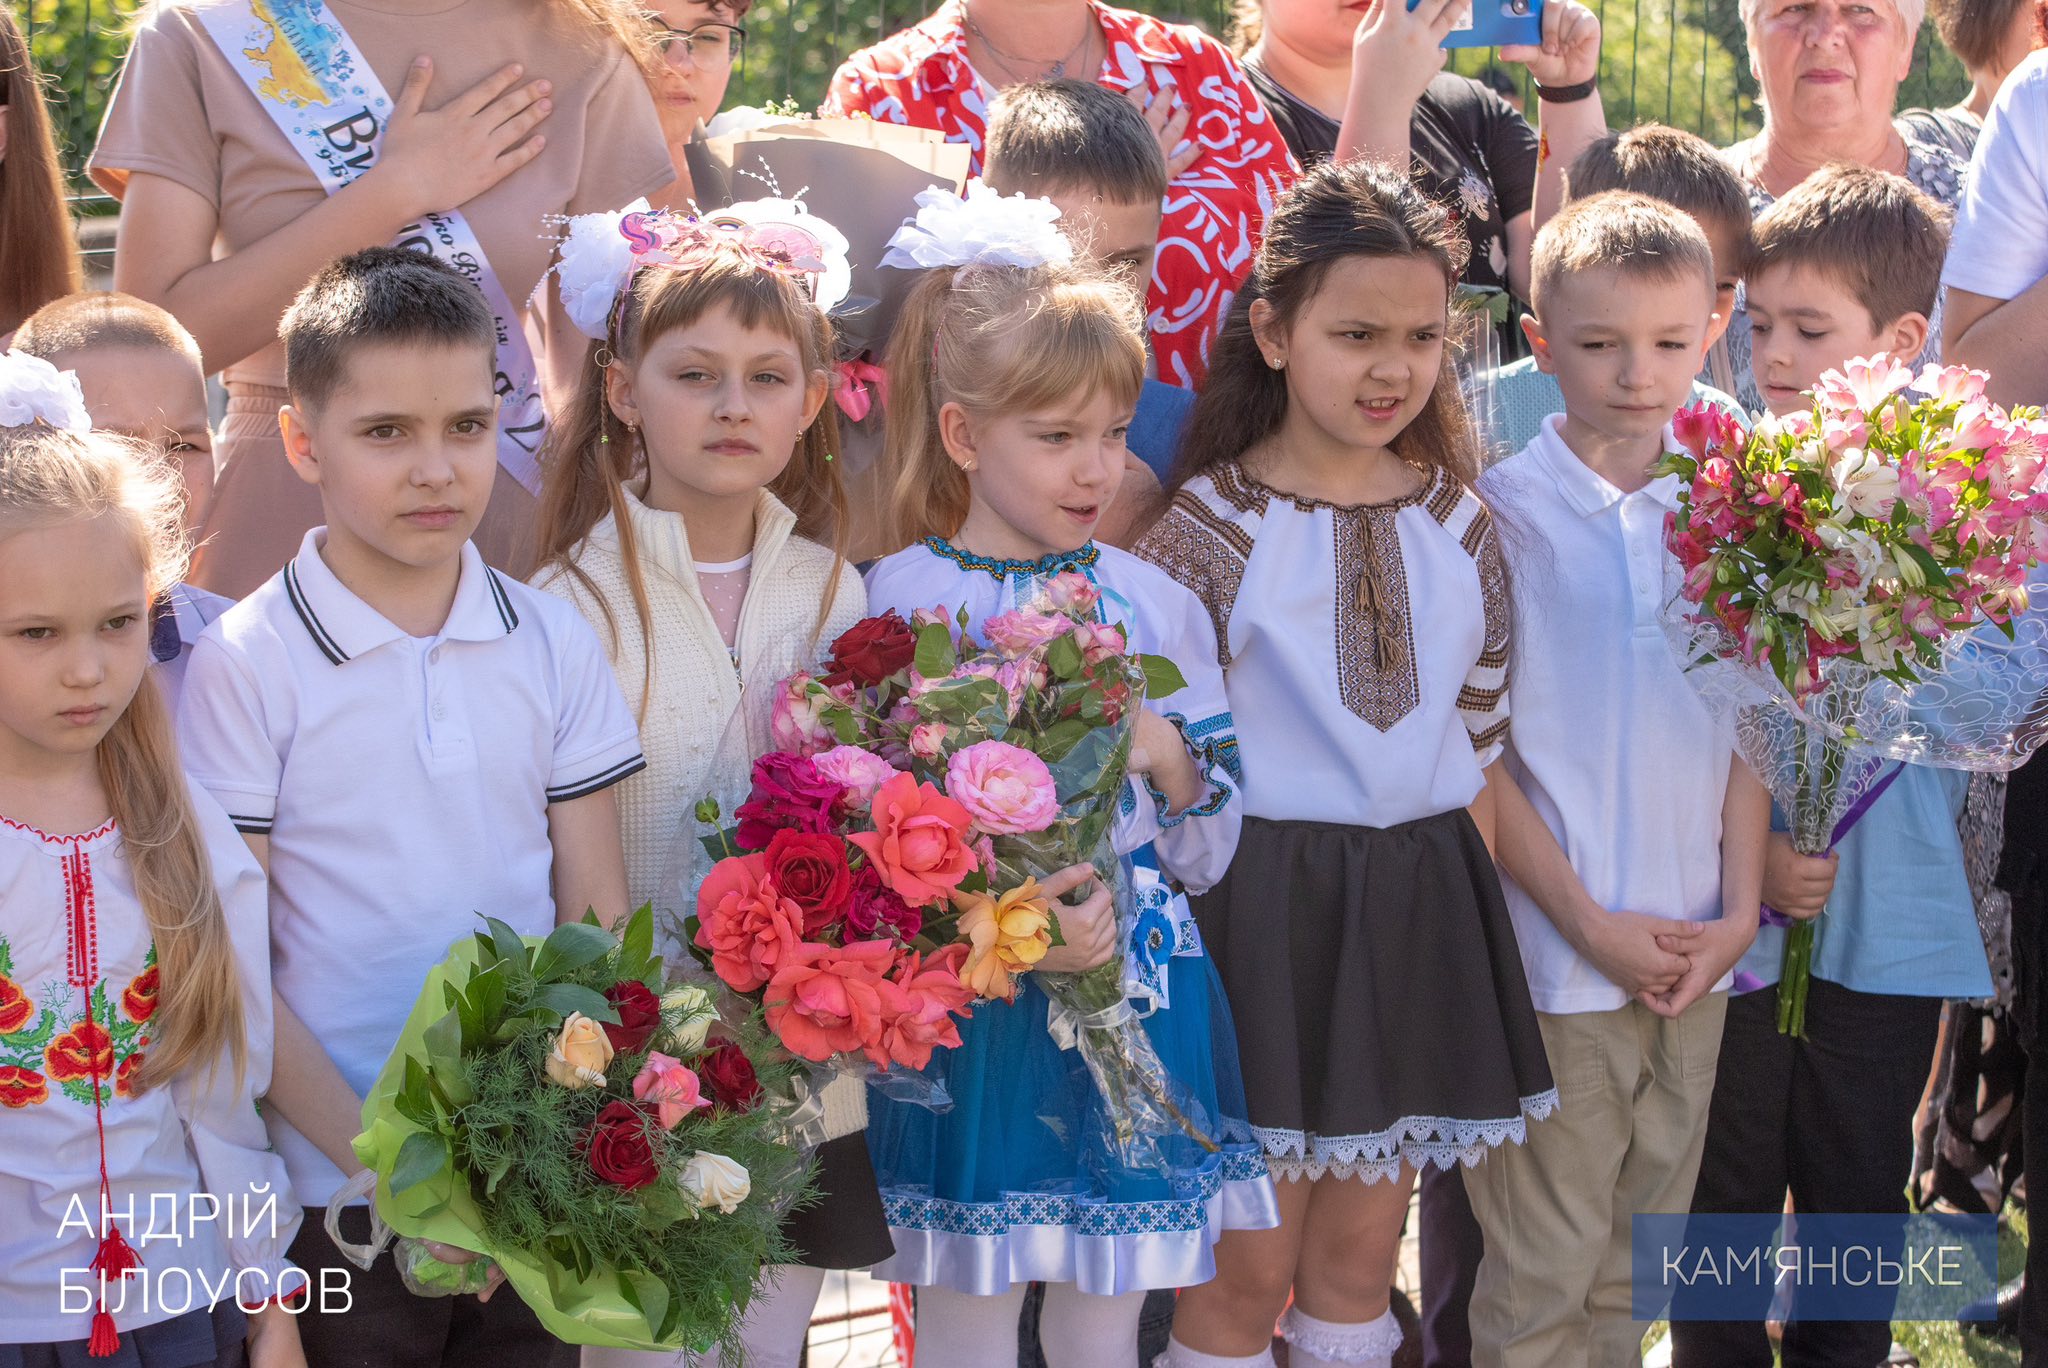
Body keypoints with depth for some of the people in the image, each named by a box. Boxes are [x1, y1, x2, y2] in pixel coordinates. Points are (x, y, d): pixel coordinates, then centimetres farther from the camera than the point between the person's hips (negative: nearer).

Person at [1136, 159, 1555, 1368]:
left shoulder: (1461, 526, 6)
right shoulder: (1208, 529, -9)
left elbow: (1479, 746, 11)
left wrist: (1462, 901, 7)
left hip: (1421, 906, 4)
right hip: (1261, 903, -4)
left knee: (1361, 1253, 14)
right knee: (1249, 1266, 2)